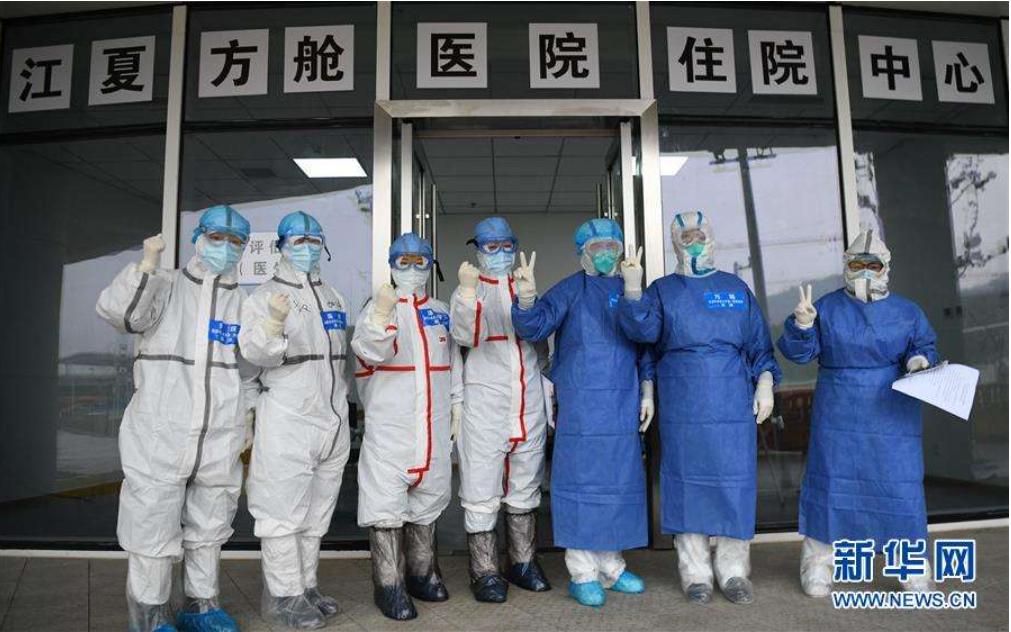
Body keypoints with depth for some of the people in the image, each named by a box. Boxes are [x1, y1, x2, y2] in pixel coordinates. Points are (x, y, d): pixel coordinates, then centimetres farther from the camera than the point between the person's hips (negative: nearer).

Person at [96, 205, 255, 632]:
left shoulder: (244, 304, 11)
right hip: (160, 437, -3)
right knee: (153, 525, 3)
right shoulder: (166, 286, 2)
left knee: (208, 530, 15)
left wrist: (245, 418, 12)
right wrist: (148, 263, -18)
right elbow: (117, 312, -17)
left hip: (219, 443, 4)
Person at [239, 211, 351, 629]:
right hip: (287, 421, -6)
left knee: (317, 512, 13)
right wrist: (272, 324, -36)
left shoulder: (334, 296, 15)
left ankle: (306, 585, 25)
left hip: (333, 419, 7)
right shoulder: (265, 296, -3)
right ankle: (283, 595, 9)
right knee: (283, 510, -3)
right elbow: (254, 352, -17)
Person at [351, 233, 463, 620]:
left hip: (434, 423, 5)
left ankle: (421, 572, 30)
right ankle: (388, 584, 8)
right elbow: (367, 351, -18)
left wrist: (457, 404, 13)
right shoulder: (379, 305, -1)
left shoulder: (441, 311, 14)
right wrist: (382, 314, -34)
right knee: (386, 497, -5)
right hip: (389, 424, -5)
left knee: (428, 495, 14)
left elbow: (453, 361, 19)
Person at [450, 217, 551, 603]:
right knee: (482, 489, -2)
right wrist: (469, 291, -26)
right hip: (485, 401, -4)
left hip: (529, 403, 4)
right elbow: (465, 336, -15)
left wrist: (546, 394, 17)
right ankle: (484, 571, 10)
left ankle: (523, 563, 26)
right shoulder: (469, 290, 3)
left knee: (525, 487, 13)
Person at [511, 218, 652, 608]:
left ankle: (610, 568, 29)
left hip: (623, 408, 5)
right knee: (582, 481, -1)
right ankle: (582, 575, 13)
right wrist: (527, 300, -35)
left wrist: (647, 389, 8)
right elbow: (535, 327, -15)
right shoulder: (570, 290, -3)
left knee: (618, 481, 13)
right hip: (580, 408, -5)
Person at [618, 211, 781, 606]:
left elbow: (758, 344, 13)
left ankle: (733, 570, 19)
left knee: (735, 482, 4)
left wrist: (765, 383, 1)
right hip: (682, 409, -1)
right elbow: (642, 329, -12)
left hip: (734, 407, 2)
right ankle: (695, 572, 16)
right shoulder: (662, 290, 7)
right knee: (688, 484, 3)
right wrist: (632, 290, -26)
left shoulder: (737, 289, 12)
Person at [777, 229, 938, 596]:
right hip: (838, 418, -1)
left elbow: (925, 347, 8)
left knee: (901, 488, 3)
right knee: (829, 483, 4)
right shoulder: (826, 308, 3)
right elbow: (799, 352, -3)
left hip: (892, 418, 1)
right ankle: (817, 565, 18)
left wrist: (919, 360, -14)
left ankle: (913, 571, 22)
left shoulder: (908, 312, 7)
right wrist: (801, 324, -22)